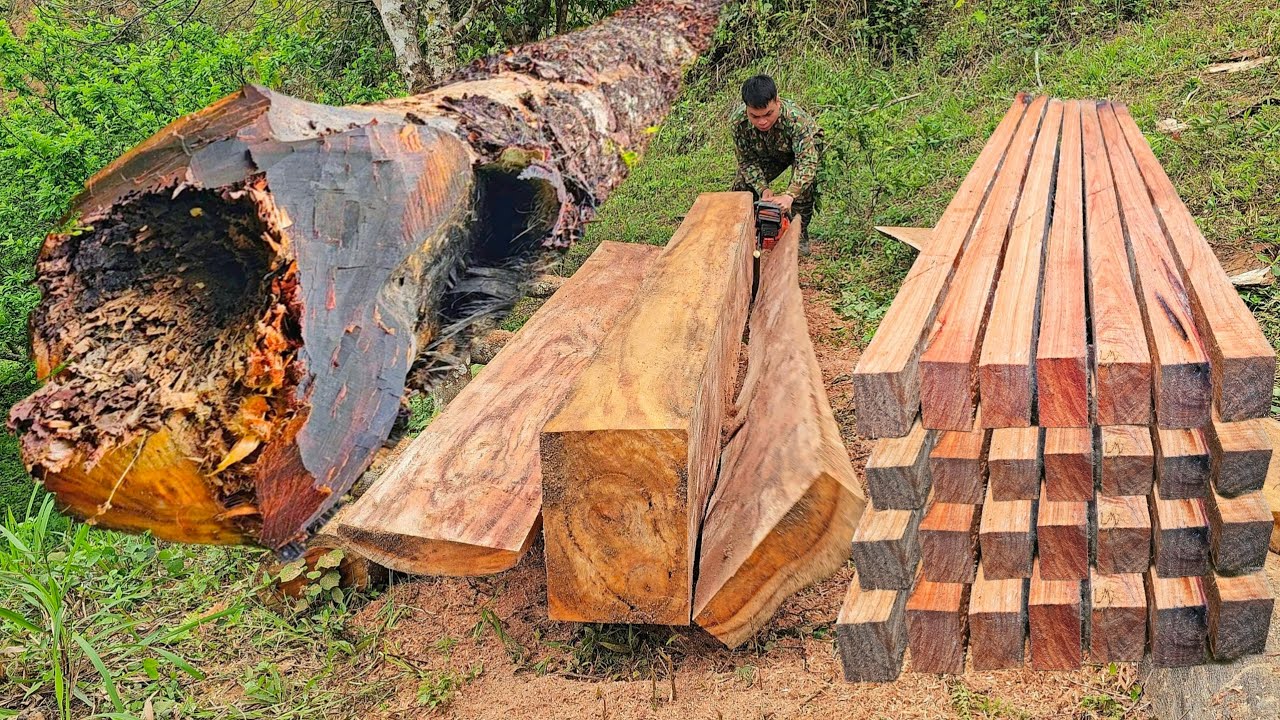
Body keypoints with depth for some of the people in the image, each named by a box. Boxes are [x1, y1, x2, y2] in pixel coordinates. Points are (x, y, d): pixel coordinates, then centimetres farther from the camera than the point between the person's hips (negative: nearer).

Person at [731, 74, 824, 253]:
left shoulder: (796, 119, -44)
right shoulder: (739, 121, -33)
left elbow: (807, 161, -50)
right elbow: (747, 160, -22)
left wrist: (789, 196, -64)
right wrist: (762, 189, -37)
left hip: (806, 145, -4)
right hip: (767, 153, 4)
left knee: (804, 185, -29)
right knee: (742, 184, -7)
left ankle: (800, 233, -8)